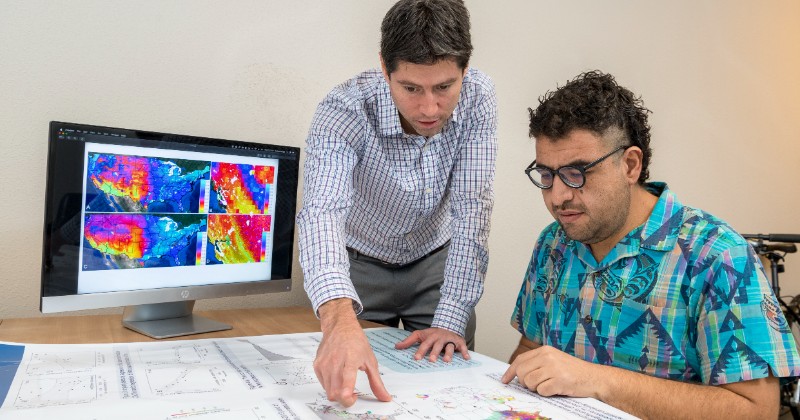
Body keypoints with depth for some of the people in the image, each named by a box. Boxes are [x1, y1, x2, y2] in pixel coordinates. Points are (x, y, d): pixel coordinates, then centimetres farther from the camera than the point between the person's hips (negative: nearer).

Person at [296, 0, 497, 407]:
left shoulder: (477, 97, -22)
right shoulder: (345, 109, -30)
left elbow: (471, 208, -23)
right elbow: (322, 211, -44)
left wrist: (451, 319, -28)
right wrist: (340, 319, -62)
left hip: (436, 261, 2)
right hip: (361, 265, -2)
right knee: (349, 382, 6)